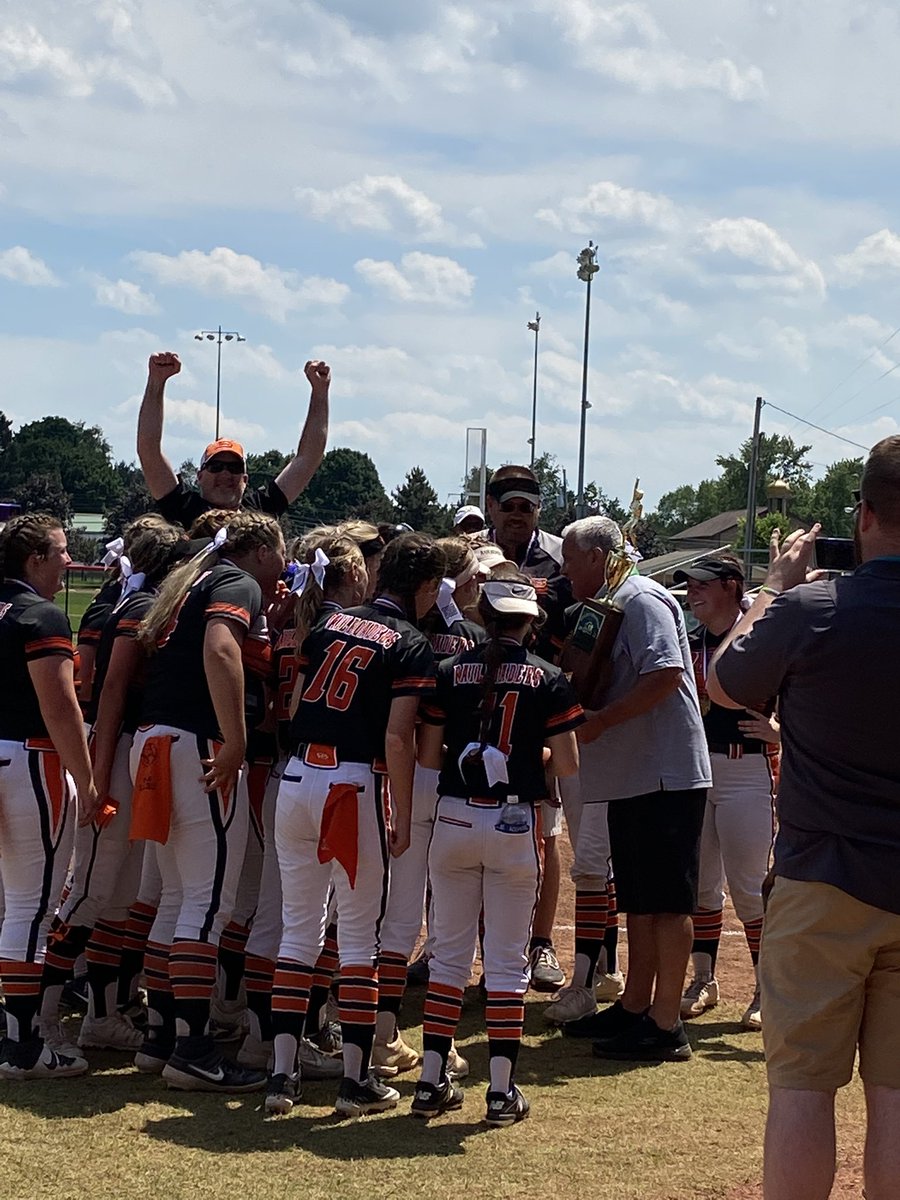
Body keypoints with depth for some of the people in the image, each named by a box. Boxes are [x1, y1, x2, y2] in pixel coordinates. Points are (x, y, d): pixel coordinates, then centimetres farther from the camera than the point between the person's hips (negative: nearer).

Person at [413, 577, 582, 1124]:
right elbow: (568, 763, -5)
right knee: (508, 960, 4)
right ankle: (502, 1089, 5)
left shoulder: (450, 672, 1)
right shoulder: (547, 678, -3)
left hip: (454, 818, 2)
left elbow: (428, 756, 0)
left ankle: (432, 1082, 13)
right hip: (515, 823, -2)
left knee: (449, 952, 11)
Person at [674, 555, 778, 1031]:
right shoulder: (688, 645, 11)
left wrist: (777, 728, -24)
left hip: (748, 772, -6)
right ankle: (703, 979, 22)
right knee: (699, 881, 10)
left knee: (748, 886, -4)